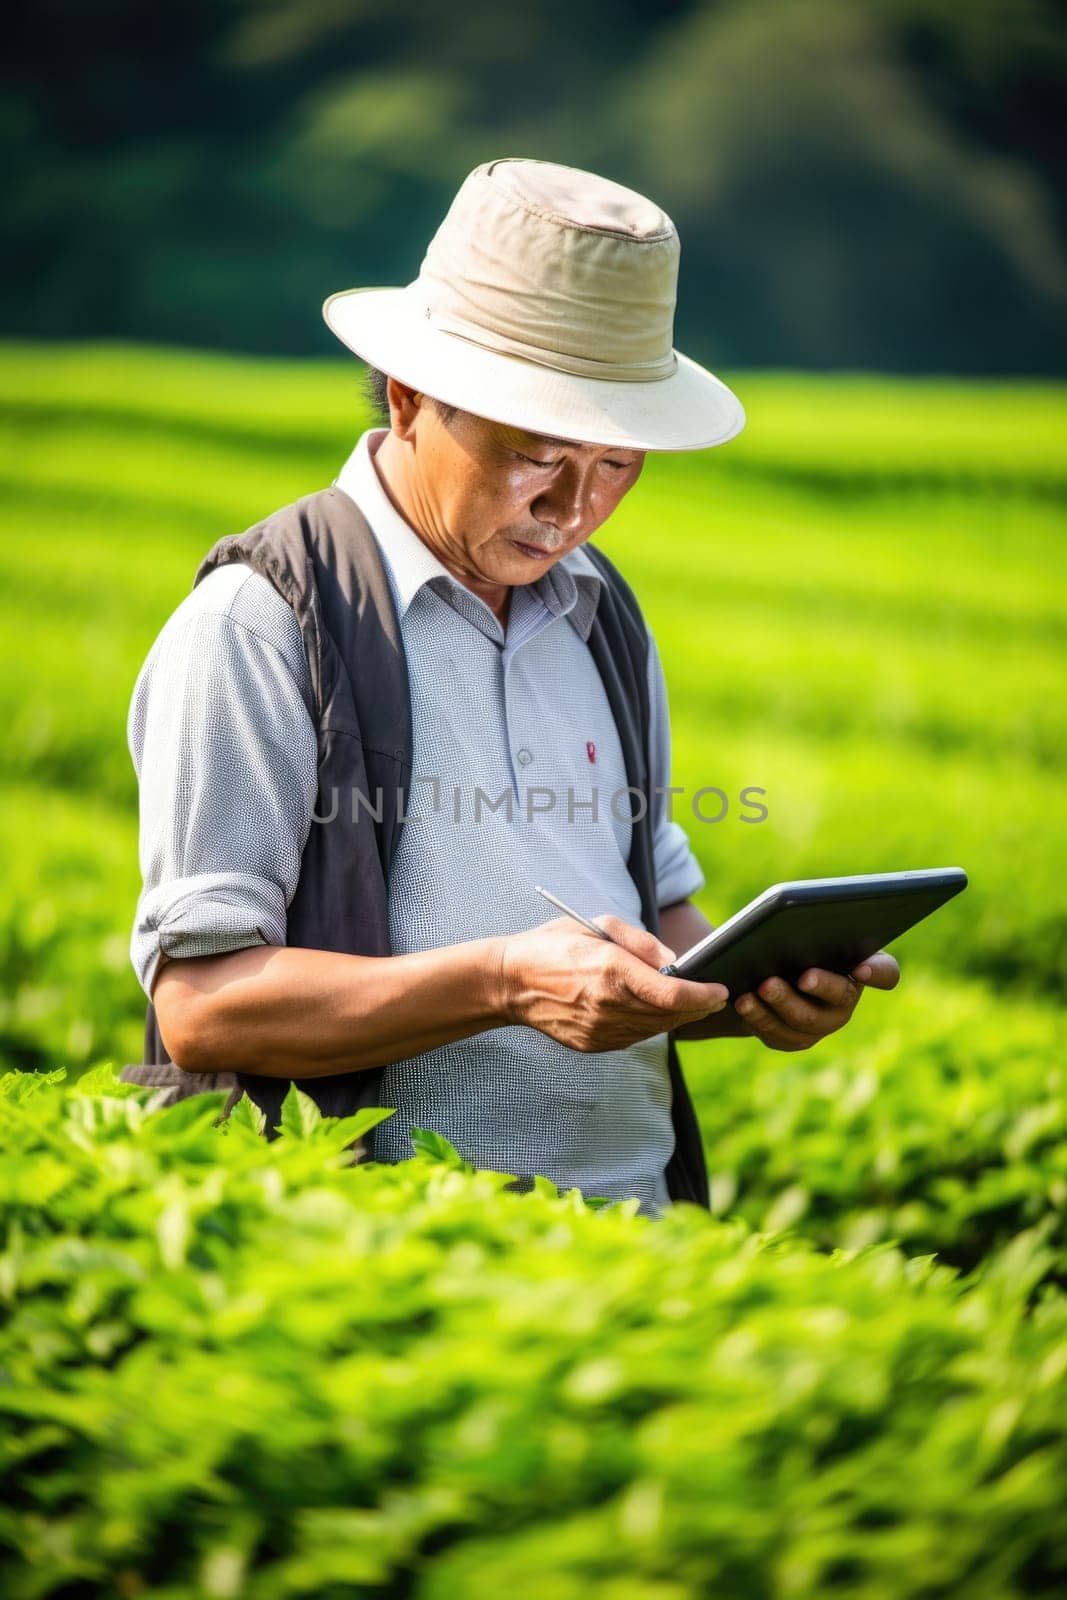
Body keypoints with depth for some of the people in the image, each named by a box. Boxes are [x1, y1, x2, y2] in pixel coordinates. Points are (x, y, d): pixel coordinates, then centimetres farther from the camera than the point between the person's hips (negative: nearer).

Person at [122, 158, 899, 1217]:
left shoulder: (601, 614, 16)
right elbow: (200, 1003, -13)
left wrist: (752, 990, 0)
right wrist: (504, 982, -24)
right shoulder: (257, 625, -8)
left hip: (635, 1212, 6)